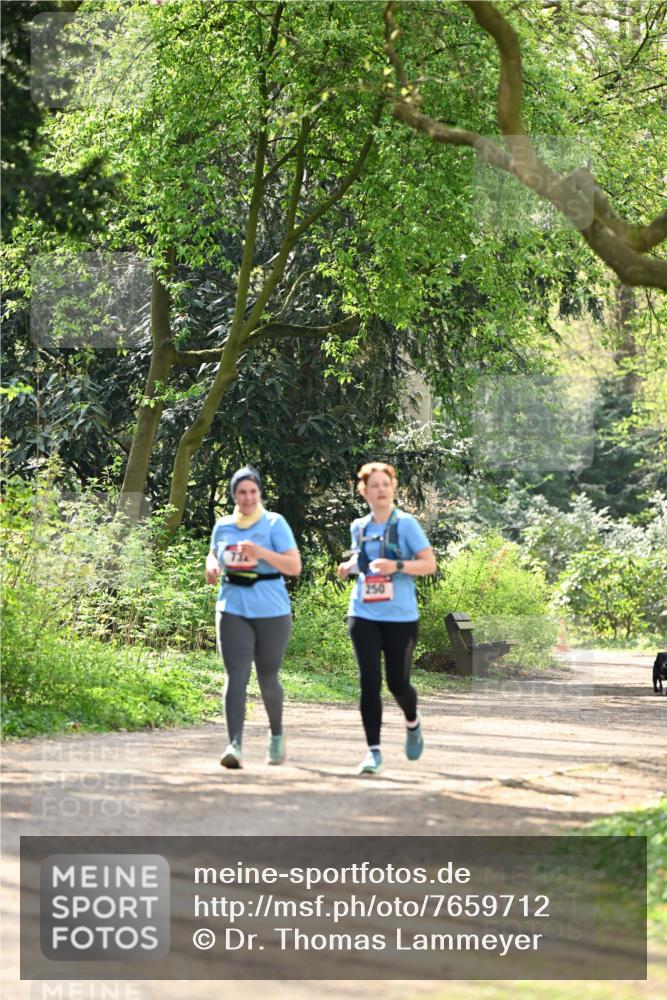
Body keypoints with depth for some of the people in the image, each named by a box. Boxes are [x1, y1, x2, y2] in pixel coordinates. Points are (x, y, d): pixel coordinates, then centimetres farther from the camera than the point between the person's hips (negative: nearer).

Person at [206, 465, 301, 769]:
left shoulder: (275, 524, -3)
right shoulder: (223, 526, 8)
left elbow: (294, 566, -9)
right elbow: (213, 554, 27)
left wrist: (262, 553, -23)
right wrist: (212, 567, 4)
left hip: (271, 612, -2)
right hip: (233, 610, 2)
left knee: (267, 678, 9)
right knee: (236, 676, -11)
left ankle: (276, 735, 35)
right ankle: (234, 746, -19)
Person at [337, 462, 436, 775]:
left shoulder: (406, 524, -3)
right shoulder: (359, 527, 10)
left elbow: (429, 564, -8)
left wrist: (397, 566, -23)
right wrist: (351, 566, 6)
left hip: (400, 617, -3)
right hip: (364, 616, 3)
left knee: (397, 683, 2)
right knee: (369, 682, -7)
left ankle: (412, 724, 35)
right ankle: (373, 750, -2)